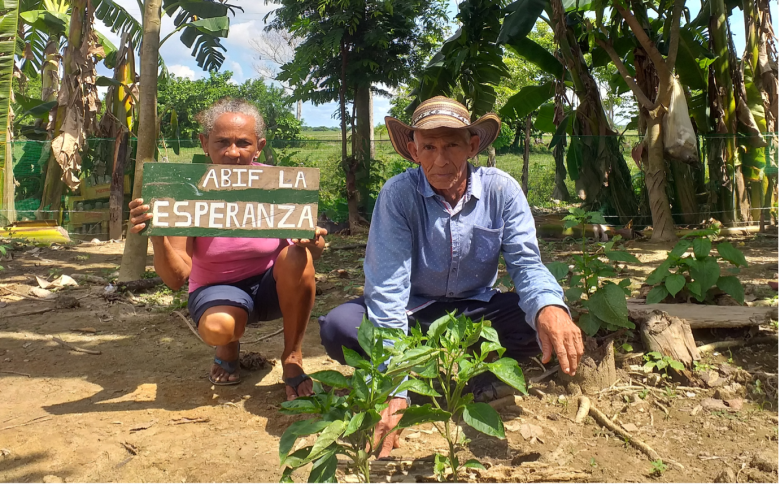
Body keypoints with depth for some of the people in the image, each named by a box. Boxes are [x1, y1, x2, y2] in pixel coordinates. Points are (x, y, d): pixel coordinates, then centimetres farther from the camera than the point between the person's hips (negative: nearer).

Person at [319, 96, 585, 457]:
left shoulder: (501, 190, -15)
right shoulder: (397, 194, -21)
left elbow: (526, 263, -16)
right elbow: (387, 285, -26)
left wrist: (549, 308, -43)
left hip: (476, 309, 1)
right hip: (413, 310, -1)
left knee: (543, 320, -26)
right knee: (338, 327, -28)